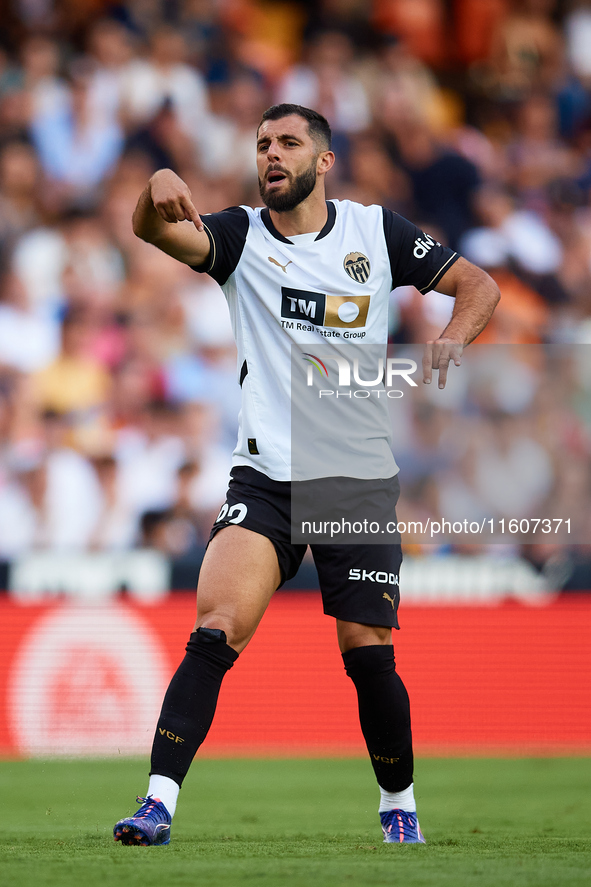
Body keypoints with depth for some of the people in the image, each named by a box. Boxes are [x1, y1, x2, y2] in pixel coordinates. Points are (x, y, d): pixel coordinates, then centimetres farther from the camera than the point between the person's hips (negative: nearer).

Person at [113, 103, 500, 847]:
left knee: (369, 656, 1)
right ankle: (159, 802, -23)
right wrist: (157, 191, -40)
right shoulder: (241, 235, 3)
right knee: (214, 629, -19)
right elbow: (156, 231, -16)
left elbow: (477, 285, 11)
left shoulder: (376, 231, 5)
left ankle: (399, 806, 23)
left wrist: (451, 339, -11)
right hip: (264, 478, 0)